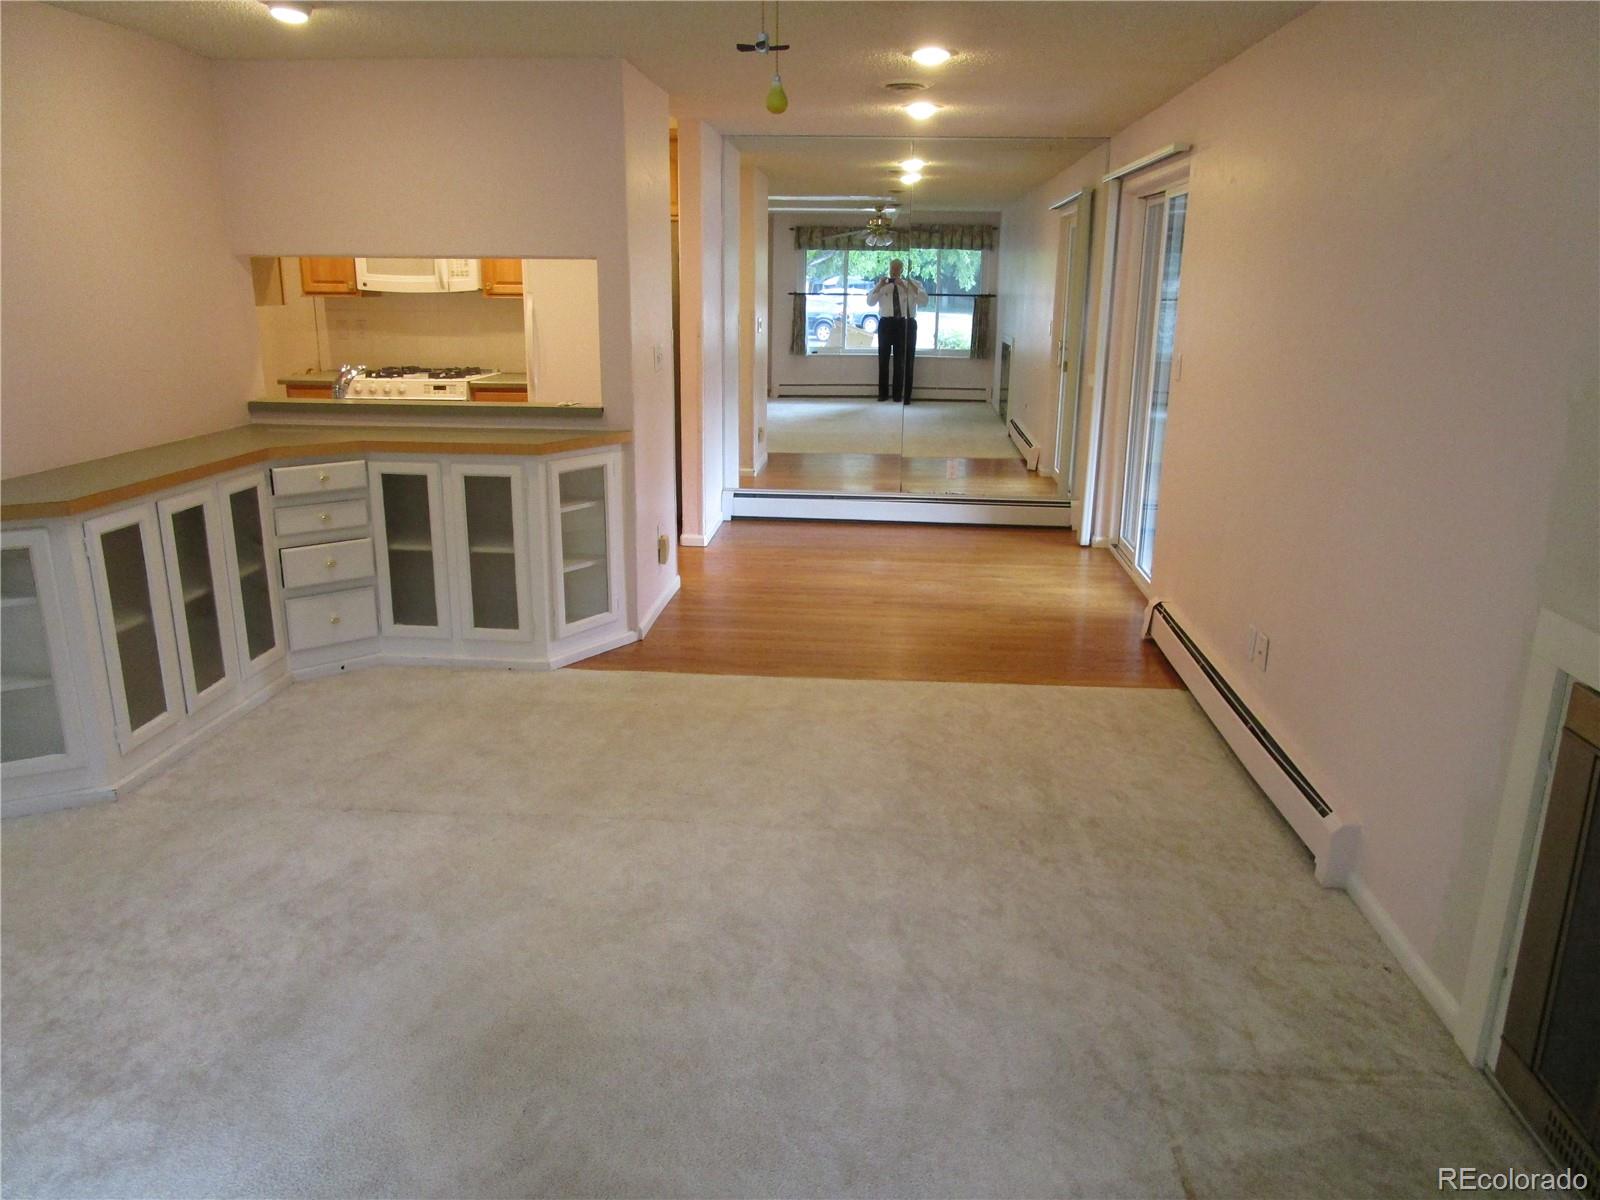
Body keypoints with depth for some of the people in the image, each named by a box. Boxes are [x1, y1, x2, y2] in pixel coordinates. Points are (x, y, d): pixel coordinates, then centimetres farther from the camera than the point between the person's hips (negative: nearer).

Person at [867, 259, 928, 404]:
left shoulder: (912, 284, 3)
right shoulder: (883, 285, 9)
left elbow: (924, 300, -12)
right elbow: (869, 301, 1)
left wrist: (905, 286, -18)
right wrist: (879, 286, -12)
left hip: (906, 324, -1)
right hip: (886, 324, 1)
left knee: (905, 360, 2)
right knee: (884, 358, 5)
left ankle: (901, 395, 9)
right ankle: (883, 393, 15)